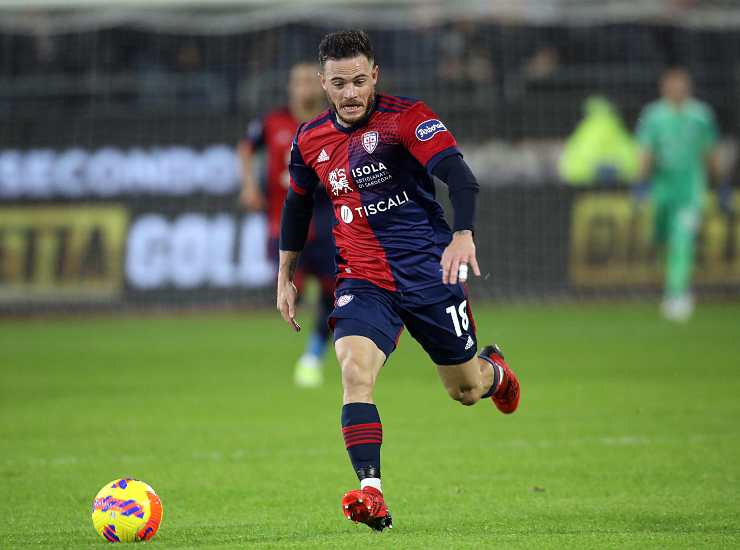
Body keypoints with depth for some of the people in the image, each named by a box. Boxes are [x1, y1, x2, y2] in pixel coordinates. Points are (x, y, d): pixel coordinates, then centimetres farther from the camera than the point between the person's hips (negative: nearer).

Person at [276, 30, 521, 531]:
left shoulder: (407, 117, -14)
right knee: (355, 371, -24)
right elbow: (298, 204, 21)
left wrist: (462, 236, -43)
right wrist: (286, 277, 23)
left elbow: (459, 176, -26)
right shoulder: (311, 139, 3)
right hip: (363, 278, 3)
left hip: (429, 270, -3)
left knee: (465, 391, 11)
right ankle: (371, 494, -29)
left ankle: (493, 371, 50)